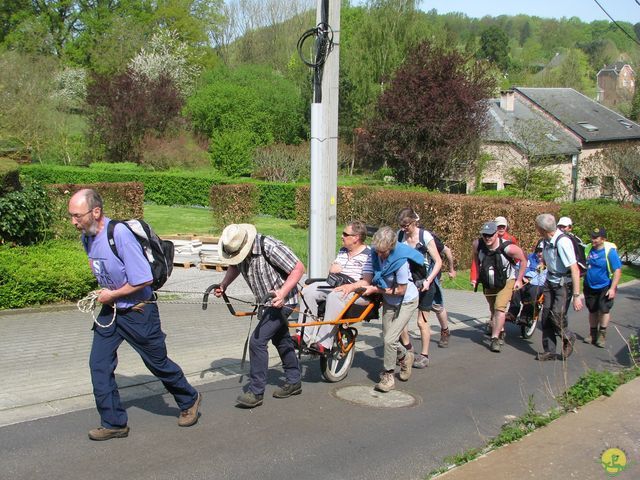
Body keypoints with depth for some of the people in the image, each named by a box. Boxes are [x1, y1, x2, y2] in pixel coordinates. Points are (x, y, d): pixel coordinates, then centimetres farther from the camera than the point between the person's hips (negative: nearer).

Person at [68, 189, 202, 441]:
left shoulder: (120, 234, -27)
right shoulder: (87, 237, -2)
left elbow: (144, 279, -27)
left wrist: (112, 294, -16)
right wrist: (103, 292, 6)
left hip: (137, 312, -7)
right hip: (109, 311, 7)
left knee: (158, 363, 9)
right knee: (99, 364, 0)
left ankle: (189, 401, 34)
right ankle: (114, 423, 12)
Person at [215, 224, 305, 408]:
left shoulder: (269, 247, -31)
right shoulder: (236, 248, -8)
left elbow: (298, 268, -26)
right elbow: (234, 267, 14)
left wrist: (282, 293, -34)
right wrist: (223, 285, -2)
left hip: (282, 301, -9)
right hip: (268, 302, 9)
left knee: (257, 341, -14)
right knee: (281, 340, 20)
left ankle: (256, 392, -6)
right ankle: (294, 382, 36)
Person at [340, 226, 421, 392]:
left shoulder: (400, 260, -34)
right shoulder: (375, 253, -17)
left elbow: (400, 290, -24)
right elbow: (367, 279, -15)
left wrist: (375, 289, -24)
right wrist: (352, 286, -32)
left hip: (406, 302, -6)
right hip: (389, 301, 7)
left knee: (389, 339, -13)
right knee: (387, 337, 16)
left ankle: (388, 376, 7)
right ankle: (406, 356, 46)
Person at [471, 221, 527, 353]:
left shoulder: (508, 248, -30)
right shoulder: (477, 244, -20)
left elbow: (523, 260, -13)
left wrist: (519, 280, -9)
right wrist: (476, 276, 6)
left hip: (506, 282, -4)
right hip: (488, 283, 5)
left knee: (499, 308, -20)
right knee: (493, 310, 18)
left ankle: (495, 339, -18)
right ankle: (500, 330, 43)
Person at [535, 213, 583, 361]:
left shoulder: (563, 242, -26)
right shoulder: (546, 241, -2)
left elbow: (575, 270, -26)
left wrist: (576, 296, -26)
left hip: (563, 284, -7)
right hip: (550, 281, 7)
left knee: (557, 315, -14)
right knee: (546, 316, 4)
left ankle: (568, 338, 15)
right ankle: (549, 351, 13)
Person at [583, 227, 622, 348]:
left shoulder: (610, 251, -18)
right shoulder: (588, 248, -5)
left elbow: (618, 271, -16)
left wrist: (612, 288, -20)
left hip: (605, 287, -4)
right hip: (590, 286, 4)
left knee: (604, 310, -7)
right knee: (592, 310, 12)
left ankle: (602, 336, 6)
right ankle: (593, 335, 24)